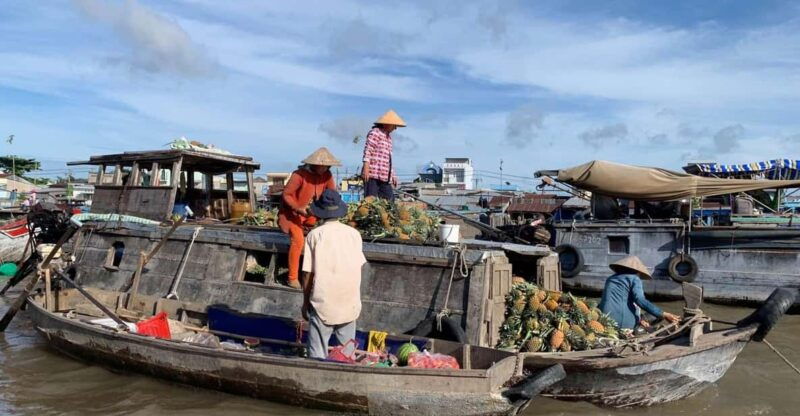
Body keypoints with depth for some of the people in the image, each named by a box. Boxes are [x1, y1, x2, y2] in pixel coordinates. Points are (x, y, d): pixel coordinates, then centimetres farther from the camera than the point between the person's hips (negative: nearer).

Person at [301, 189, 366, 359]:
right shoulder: (354, 234, -1)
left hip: (323, 304, -2)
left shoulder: (315, 235, -7)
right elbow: (358, 267, 4)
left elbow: (308, 274, -6)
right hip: (350, 304, 3)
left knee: (318, 355, 6)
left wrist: (305, 302, 6)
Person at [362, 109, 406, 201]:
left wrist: (393, 176, 24)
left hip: (385, 177, 9)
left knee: (390, 200, 2)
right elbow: (367, 150, -13)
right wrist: (366, 168, -24)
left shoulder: (388, 136, 25)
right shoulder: (375, 133, -2)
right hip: (372, 175, -9)